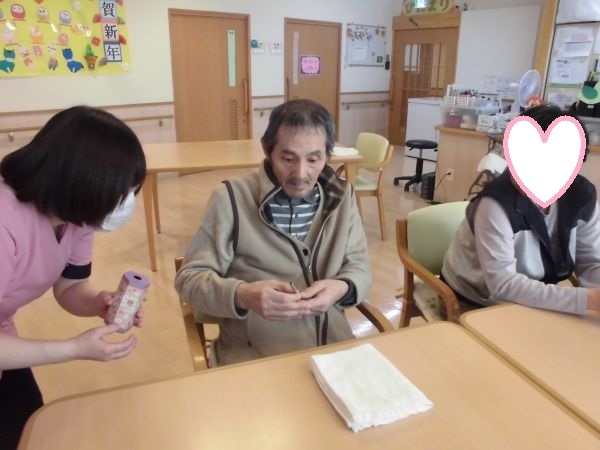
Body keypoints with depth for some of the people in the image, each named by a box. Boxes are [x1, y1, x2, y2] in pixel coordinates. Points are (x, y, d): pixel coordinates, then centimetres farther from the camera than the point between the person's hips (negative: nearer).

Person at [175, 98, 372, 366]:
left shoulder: (342, 195, 3)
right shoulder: (231, 199, -9)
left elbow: (360, 267, 7)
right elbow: (190, 278, -7)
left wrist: (341, 288, -17)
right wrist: (243, 295, -27)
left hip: (332, 346, 3)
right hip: (253, 357, -2)